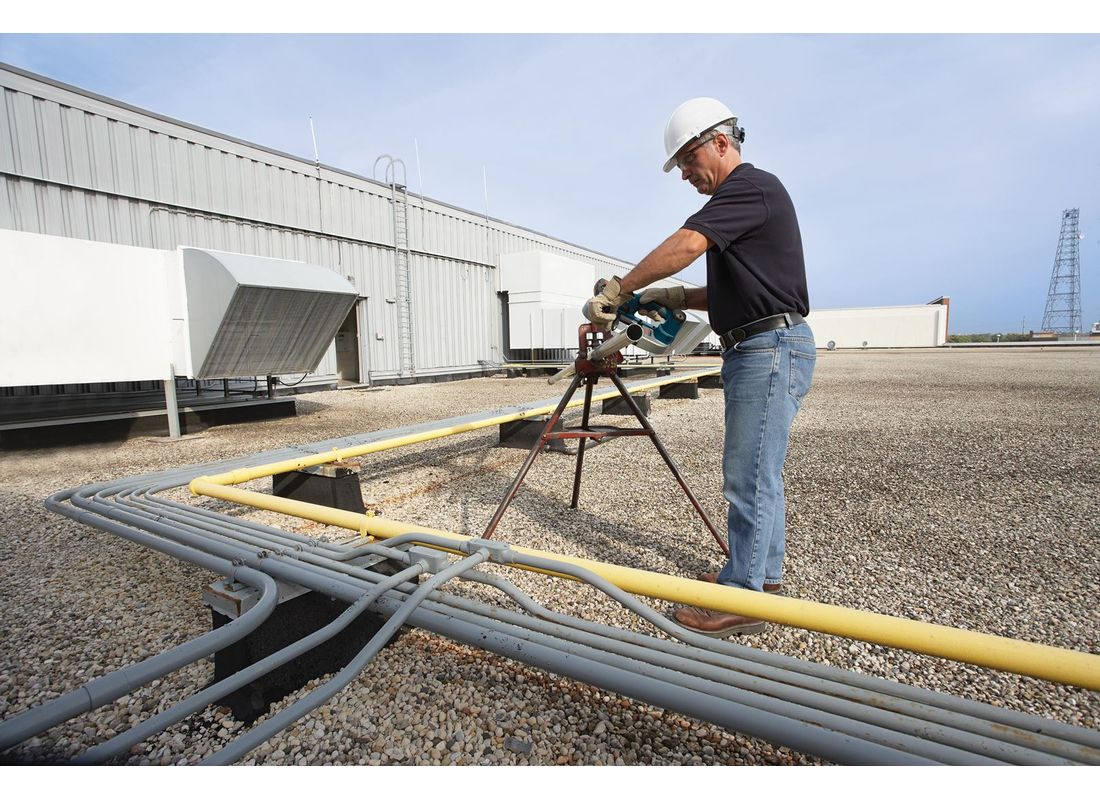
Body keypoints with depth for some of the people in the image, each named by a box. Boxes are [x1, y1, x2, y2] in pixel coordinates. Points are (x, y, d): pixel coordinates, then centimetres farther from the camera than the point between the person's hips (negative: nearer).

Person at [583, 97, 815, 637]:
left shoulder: (752, 185, -8)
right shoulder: (736, 200, 23)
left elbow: (685, 245, -23)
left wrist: (616, 291, -18)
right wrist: (675, 298, 10)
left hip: (771, 348, -11)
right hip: (755, 350, 11)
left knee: (749, 476, -8)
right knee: (758, 472, 14)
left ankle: (741, 598, 3)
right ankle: (763, 574, 27)